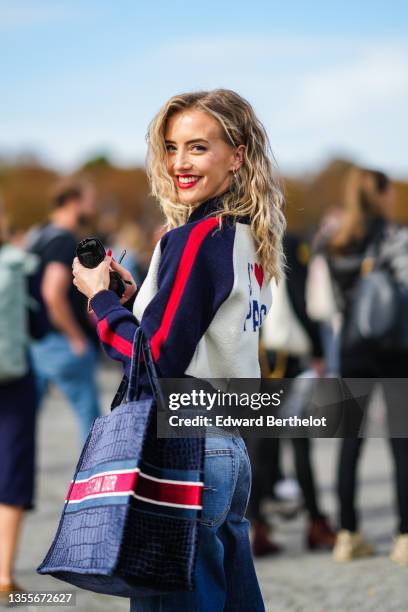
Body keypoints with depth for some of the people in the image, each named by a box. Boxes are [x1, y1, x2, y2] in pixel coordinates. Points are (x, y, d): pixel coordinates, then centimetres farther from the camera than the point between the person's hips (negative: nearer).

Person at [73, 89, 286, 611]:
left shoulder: (195, 239, -14)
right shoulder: (249, 240, 12)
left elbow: (156, 359, -17)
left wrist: (100, 298, -3)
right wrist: (131, 295, 12)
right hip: (233, 449, 9)